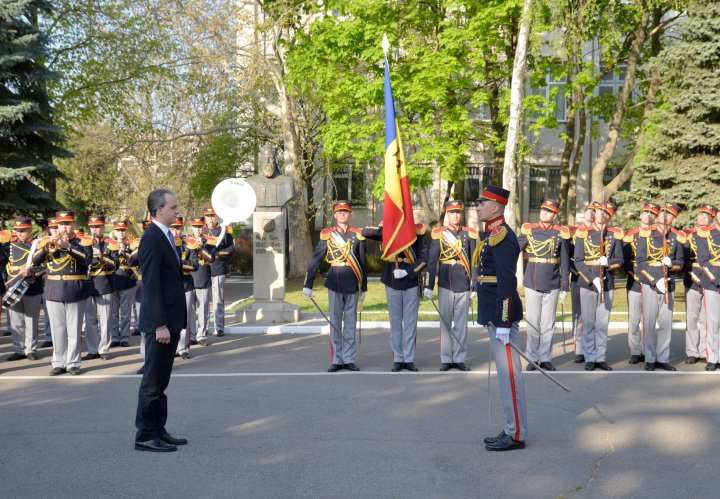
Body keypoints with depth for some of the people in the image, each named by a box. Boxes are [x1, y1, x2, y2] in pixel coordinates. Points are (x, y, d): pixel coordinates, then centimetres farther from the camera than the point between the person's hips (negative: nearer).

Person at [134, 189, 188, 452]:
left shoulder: (166, 236, 15)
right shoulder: (152, 238, -15)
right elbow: (151, 285, -19)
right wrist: (160, 324, -21)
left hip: (171, 320, 10)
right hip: (160, 321, -9)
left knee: (161, 380, 14)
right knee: (153, 380, -2)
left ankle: (159, 430, 21)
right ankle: (145, 435, 5)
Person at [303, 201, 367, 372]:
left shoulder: (358, 234, 5)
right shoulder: (327, 234, 2)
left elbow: (363, 263, 9)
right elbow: (315, 260, 1)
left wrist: (364, 288, 9)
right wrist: (307, 284, -4)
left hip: (352, 284, 1)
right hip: (334, 282, -1)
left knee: (350, 322, 6)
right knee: (335, 322, 3)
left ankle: (349, 359, 13)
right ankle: (337, 360, 10)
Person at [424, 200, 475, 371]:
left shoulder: (470, 234, 6)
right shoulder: (438, 234, 1)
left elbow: (474, 262, 8)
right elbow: (432, 261, 0)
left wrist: (474, 288, 6)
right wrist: (429, 286, -5)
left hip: (463, 285, 1)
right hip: (445, 285, -1)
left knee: (461, 323, 5)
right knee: (445, 322, 4)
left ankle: (459, 359, 12)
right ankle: (446, 359, 11)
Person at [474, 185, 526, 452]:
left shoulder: (502, 237, -15)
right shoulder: (490, 234, 16)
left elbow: (507, 283, -21)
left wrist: (503, 323, -22)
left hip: (502, 315, -10)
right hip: (494, 314, 10)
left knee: (509, 373, -4)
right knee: (505, 373, 14)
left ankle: (516, 435, 3)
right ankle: (511, 429, 23)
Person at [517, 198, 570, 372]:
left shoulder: (561, 233, 1)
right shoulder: (528, 230, 2)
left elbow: (565, 263, 4)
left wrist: (565, 287, 3)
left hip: (552, 285, 0)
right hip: (532, 284, 0)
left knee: (548, 324, 6)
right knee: (533, 323, 5)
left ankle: (546, 359, 14)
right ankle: (532, 358, 14)